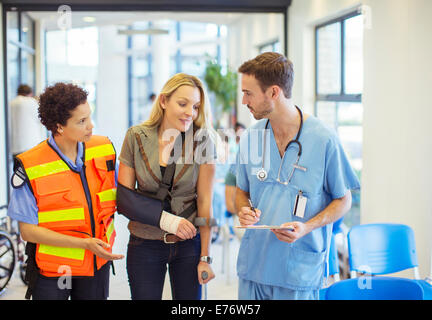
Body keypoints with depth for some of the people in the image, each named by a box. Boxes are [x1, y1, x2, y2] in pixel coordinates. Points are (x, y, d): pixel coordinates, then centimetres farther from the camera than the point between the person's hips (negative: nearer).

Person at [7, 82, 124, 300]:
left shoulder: (104, 149, -2)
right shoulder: (30, 167, -16)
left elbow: (116, 197, 12)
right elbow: (28, 230, -14)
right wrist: (84, 243, -20)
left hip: (97, 264, 4)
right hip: (51, 269, -4)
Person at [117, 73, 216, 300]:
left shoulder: (202, 140, -7)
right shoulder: (136, 138, -6)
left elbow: (205, 201, -6)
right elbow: (123, 197, -4)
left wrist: (205, 257, -5)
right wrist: (163, 219, -17)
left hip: (189, 244, 0)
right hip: (145, 245, 0)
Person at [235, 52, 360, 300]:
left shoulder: (324, 140, -9)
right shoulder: (251, 138, 4)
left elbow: (343, 200, -2)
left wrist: (306, 227, -17)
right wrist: (244, 210, -6)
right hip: (252, 263, 4)